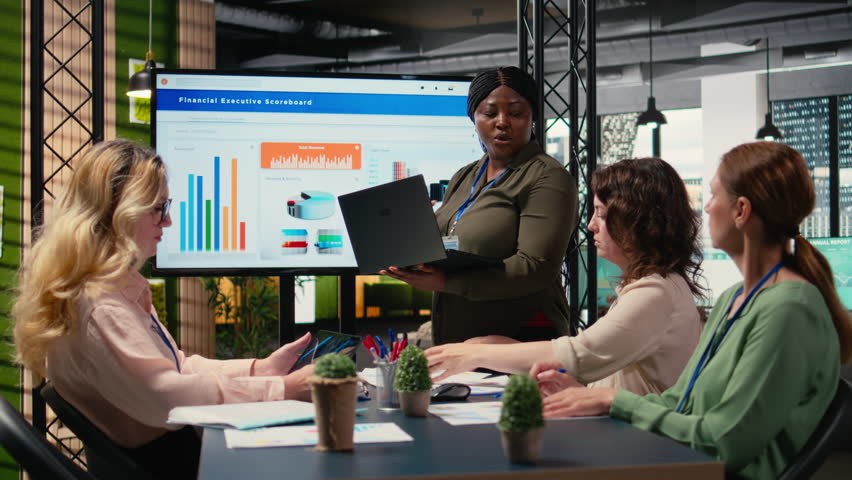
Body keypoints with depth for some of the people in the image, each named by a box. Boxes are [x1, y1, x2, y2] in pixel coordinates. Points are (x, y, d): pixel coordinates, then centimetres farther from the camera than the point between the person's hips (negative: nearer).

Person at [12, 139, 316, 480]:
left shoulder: (120, 288, 9)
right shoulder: (97, 307, -23)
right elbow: (166, 395, -30)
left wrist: (259, 368, 2)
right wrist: (284, 388, -27)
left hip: (166, 447, 9)